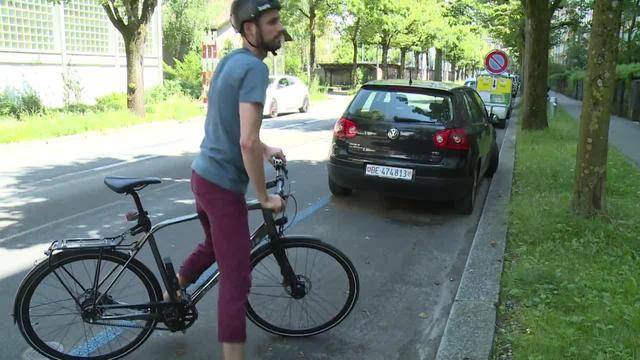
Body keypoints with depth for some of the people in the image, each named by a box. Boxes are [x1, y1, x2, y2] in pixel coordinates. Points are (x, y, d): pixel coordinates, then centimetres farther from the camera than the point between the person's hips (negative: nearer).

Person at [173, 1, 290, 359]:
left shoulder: (230, 61, 9)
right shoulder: (254, 68, -20)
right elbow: (247, 143, -27)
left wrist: (266, 149, 29)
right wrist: (265, 197, -16)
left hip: (204, 174, 10)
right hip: (224, 185, -10)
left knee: (213, 245, 31)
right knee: (236, 280, -5)